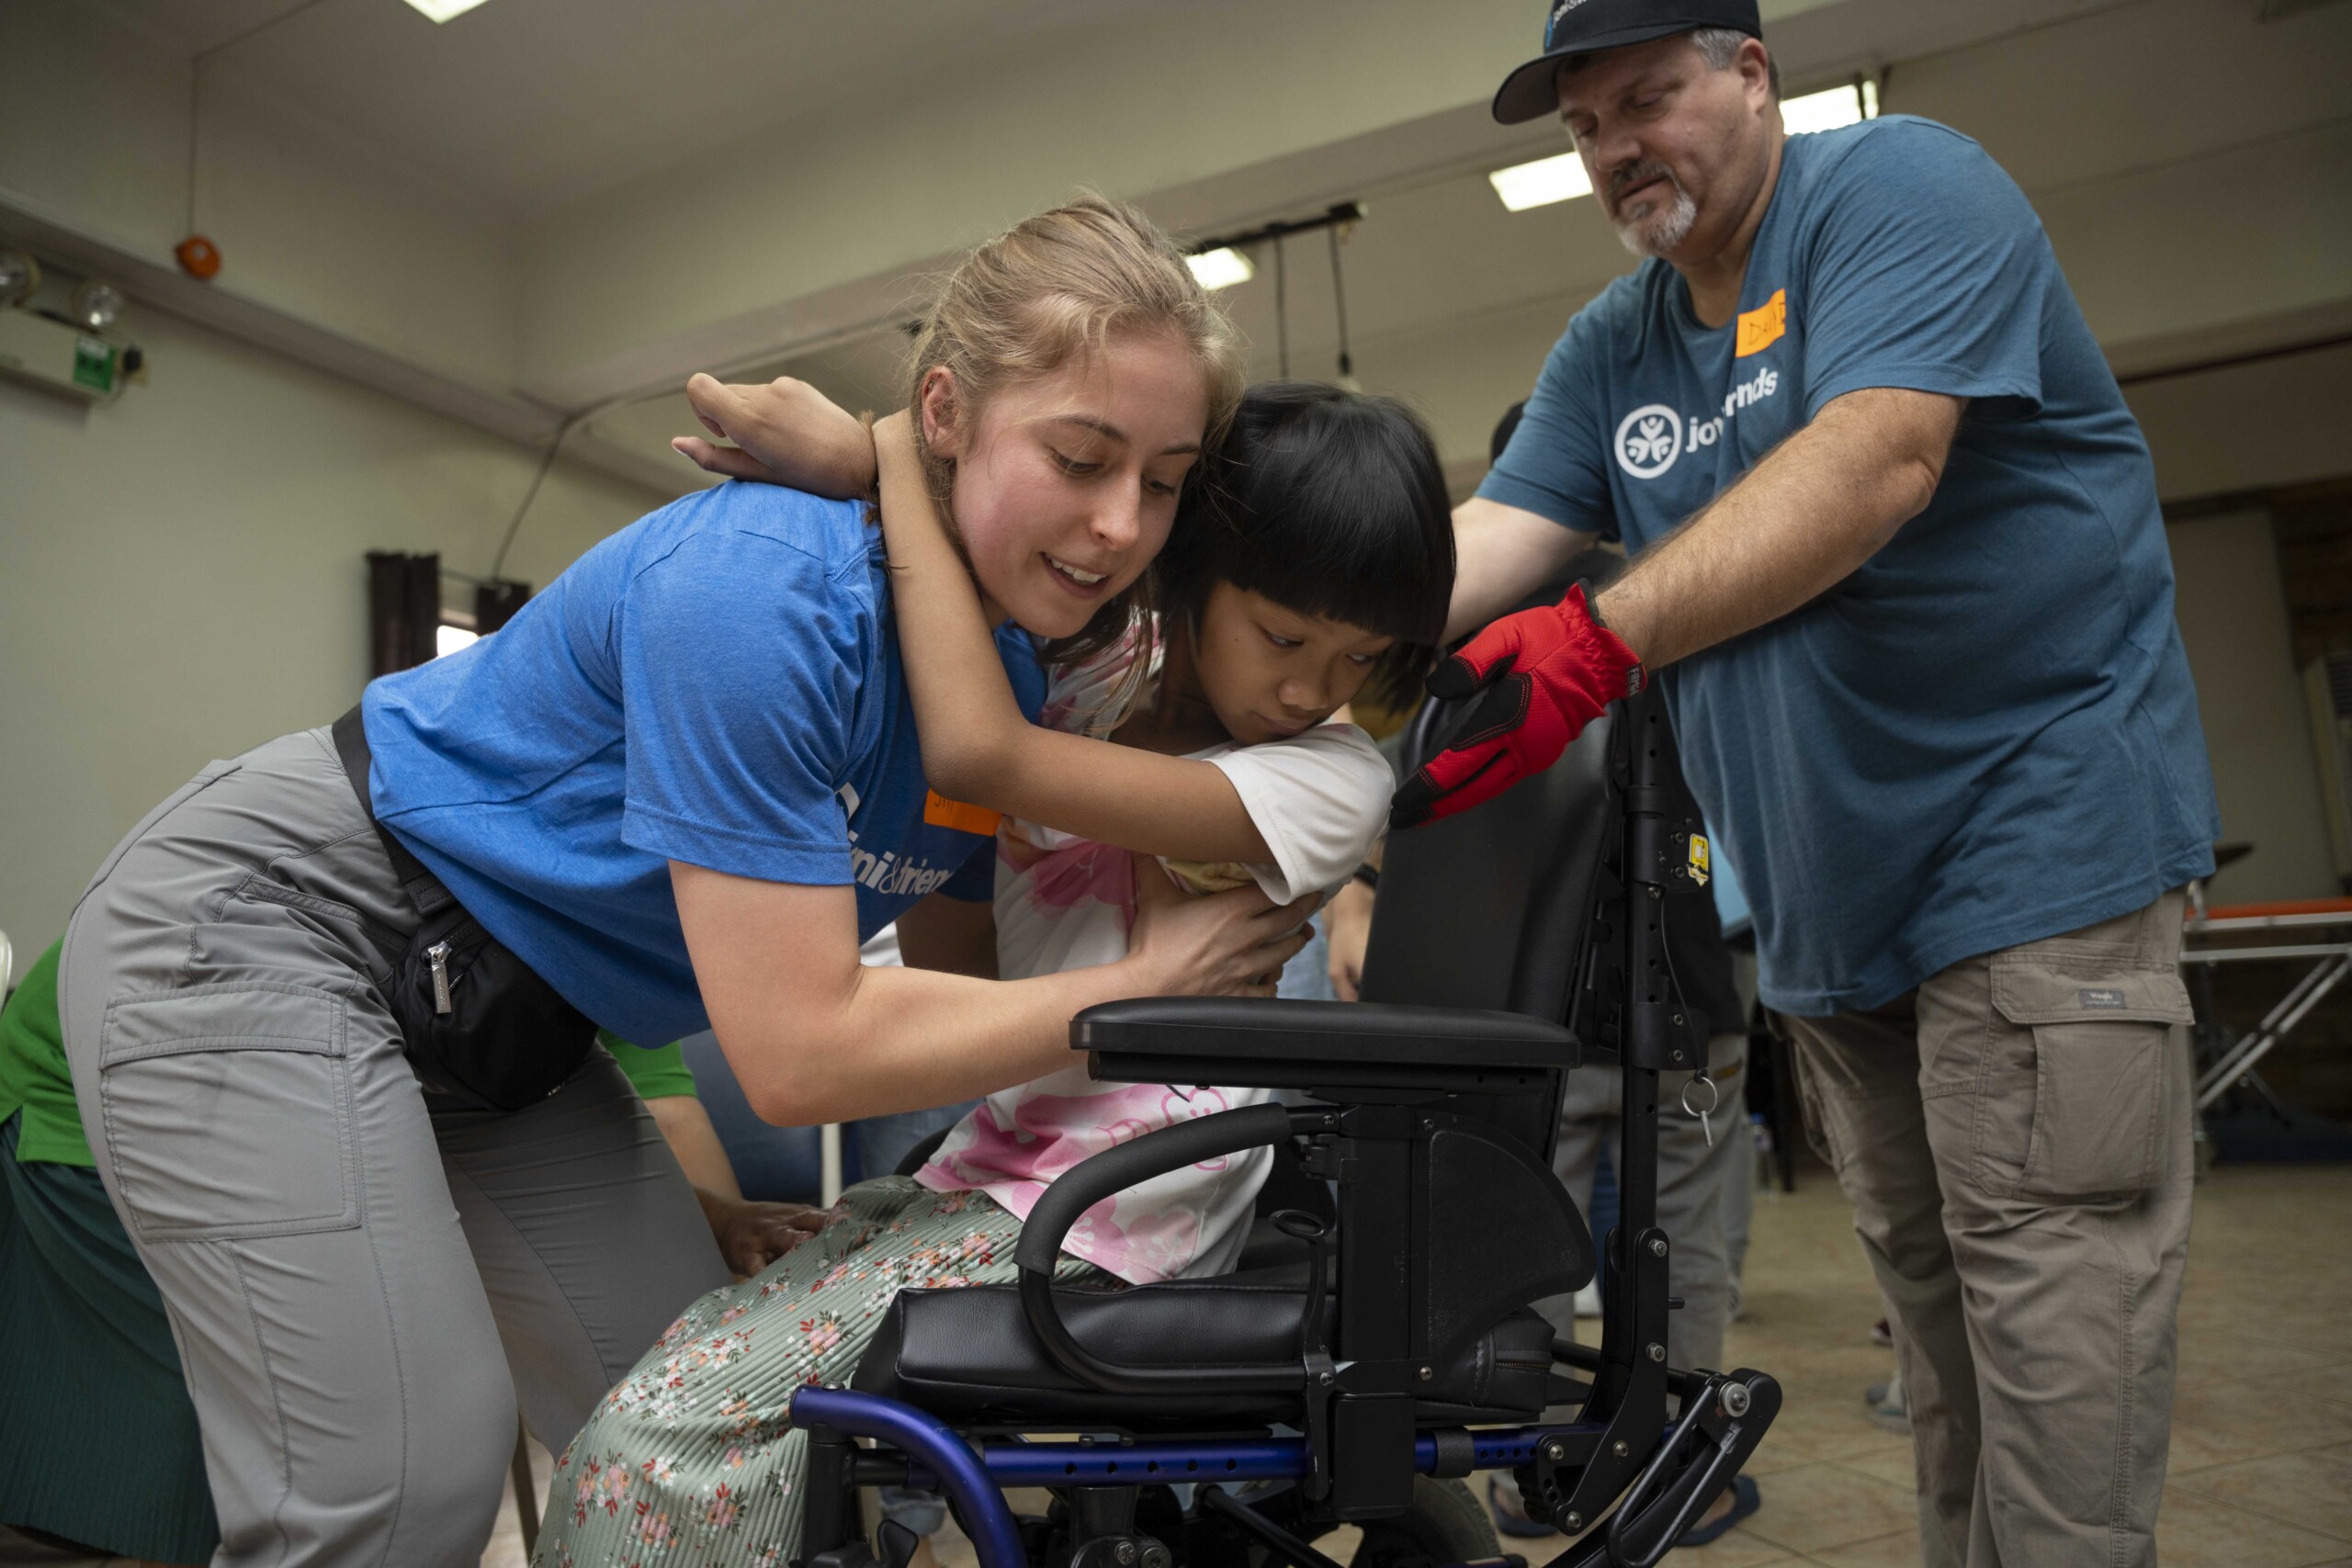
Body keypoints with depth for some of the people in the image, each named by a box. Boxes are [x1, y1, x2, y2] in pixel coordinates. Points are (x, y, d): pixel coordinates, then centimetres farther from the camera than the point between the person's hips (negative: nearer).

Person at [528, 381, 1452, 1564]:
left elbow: (979, 755, -25)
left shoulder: (1336, 780, -14)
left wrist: (901, 459, -15)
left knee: (658, 1446, -13)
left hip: (1104, 1218, -7)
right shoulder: (1097, 671, 5)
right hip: (1001, 1157, 7)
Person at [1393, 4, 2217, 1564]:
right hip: (1829, 906, 7)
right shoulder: (1609, 349, 11)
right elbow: (1492, 536, -1)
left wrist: (1598, 643, -35)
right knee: (1930, 1291, 15)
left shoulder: (1903, 188, -8)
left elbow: (1876, 460, -25)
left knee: (2049, 1303, -5)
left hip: (2035, 842, -6)